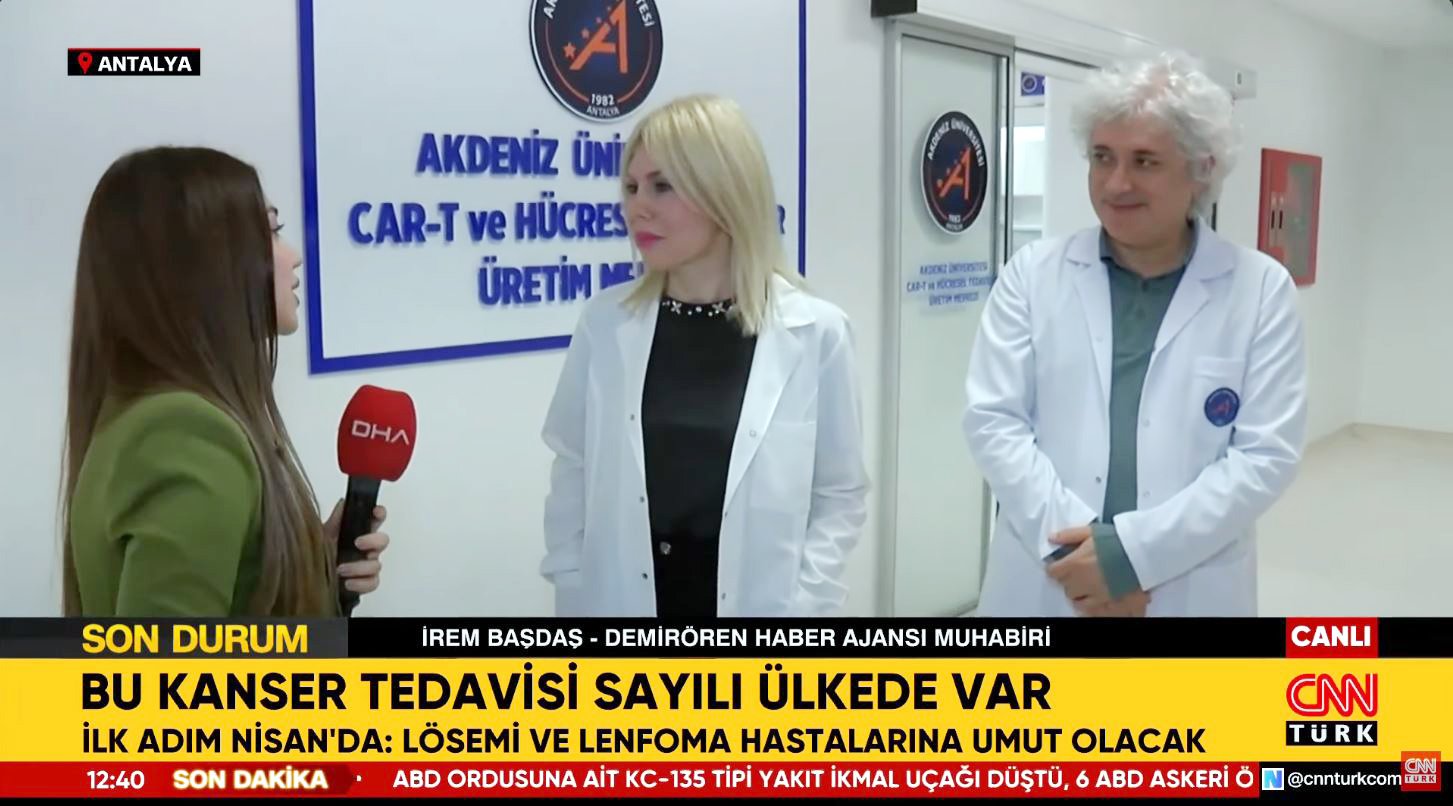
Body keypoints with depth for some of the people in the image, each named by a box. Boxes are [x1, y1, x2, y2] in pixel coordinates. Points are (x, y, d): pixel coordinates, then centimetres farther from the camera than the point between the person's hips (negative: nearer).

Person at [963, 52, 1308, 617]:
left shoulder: (1262, 289, -1)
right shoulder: (1031, 274, 0)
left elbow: (1267, 453, -6)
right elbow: (992, 418, -5)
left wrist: (1133, 551, -16)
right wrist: (1071, 542, -16)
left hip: (1190, 590, 0)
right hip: (1043, 585, 1)